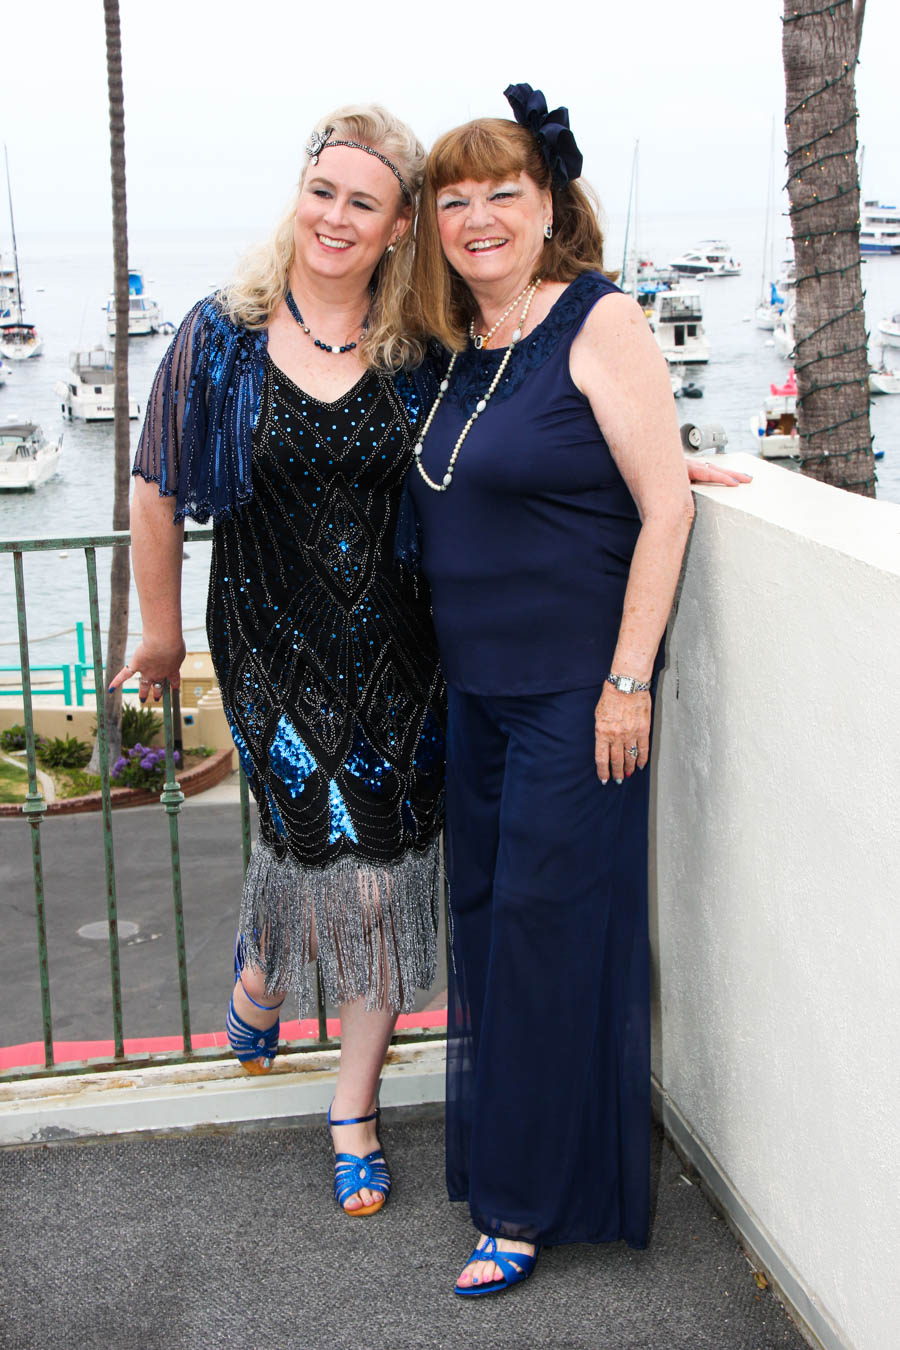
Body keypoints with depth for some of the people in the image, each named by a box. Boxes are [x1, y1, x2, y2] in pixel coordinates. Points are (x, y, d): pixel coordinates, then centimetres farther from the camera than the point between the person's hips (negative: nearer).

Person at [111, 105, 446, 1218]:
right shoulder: (225, 334, -3)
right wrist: (160, 631, 9)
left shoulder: (417, 347, 0)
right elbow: (158, 490, 4)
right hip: (272, 646, -1)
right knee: (330, 843, -5)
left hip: (393, 649, 2)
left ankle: (354, 1110, 23)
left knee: (379, 872, 3)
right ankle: (261, 964, 34)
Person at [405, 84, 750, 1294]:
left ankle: (529, 1201, 13)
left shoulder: (600, 322, -11)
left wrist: (628, 682, -17)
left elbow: (664, 508, -14)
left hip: (576, 692, -7)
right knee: (484, 914, 15)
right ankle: (497, 1154, 32)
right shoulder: (459, 349, 9)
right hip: (478, 686, 7)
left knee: (549, 928, -1)